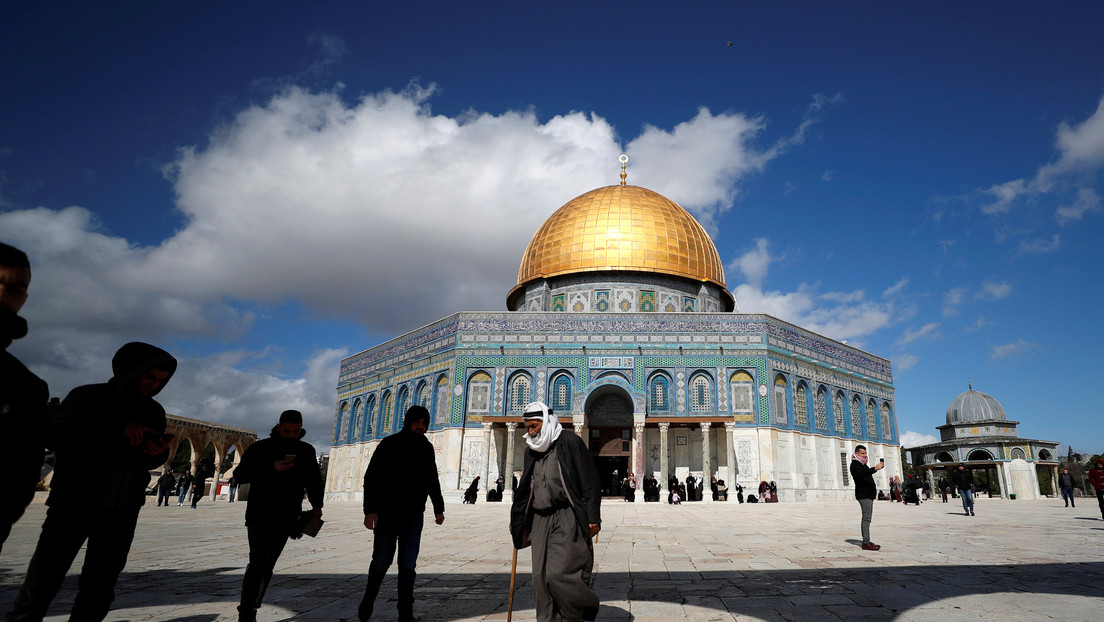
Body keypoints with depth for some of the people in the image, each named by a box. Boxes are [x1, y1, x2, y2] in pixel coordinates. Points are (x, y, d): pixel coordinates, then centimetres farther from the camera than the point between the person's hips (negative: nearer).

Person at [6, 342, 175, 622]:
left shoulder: (154, 412, 9)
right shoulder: (89, 397, -5)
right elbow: (55, 435, -20)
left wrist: (159, 454, -9)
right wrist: (116, 431, -26)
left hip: (122, 512, 4)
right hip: (74, 504, -4)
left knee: (98, 593, 9)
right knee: (40, 586, -2)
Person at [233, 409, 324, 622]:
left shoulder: (307, 451, 9)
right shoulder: (260, 448, -1)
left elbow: (314, 480, 18)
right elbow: (240, 475, -7)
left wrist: (317, 504, 4)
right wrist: (271, 468, -21)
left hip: (286, 519, 3)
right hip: (260, 517, -3)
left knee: (267, 566, 5)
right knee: (258, 564, -11)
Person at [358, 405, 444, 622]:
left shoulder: (426, 448, 7)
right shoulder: (389, 444, -5)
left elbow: (432, 481, 16)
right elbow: (371, 478, -8)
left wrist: (438, 508, 13)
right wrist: (370, 510, -16)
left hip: (414, 515, 3)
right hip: (388, 513, -2)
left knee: (408, 564, 2)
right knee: (381, 561, 6)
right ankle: (368, 600, 32)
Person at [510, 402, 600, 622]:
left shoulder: (570, 442, -5)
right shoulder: (531, 451, 15)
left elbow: (591, 482, -8)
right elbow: (525, 488, 23)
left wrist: (592, 518, -12)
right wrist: (516, 521, 22)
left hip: (567, 519, -6)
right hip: (540, 520, 7)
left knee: (558, 573, -12)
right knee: (540, 578, 4)